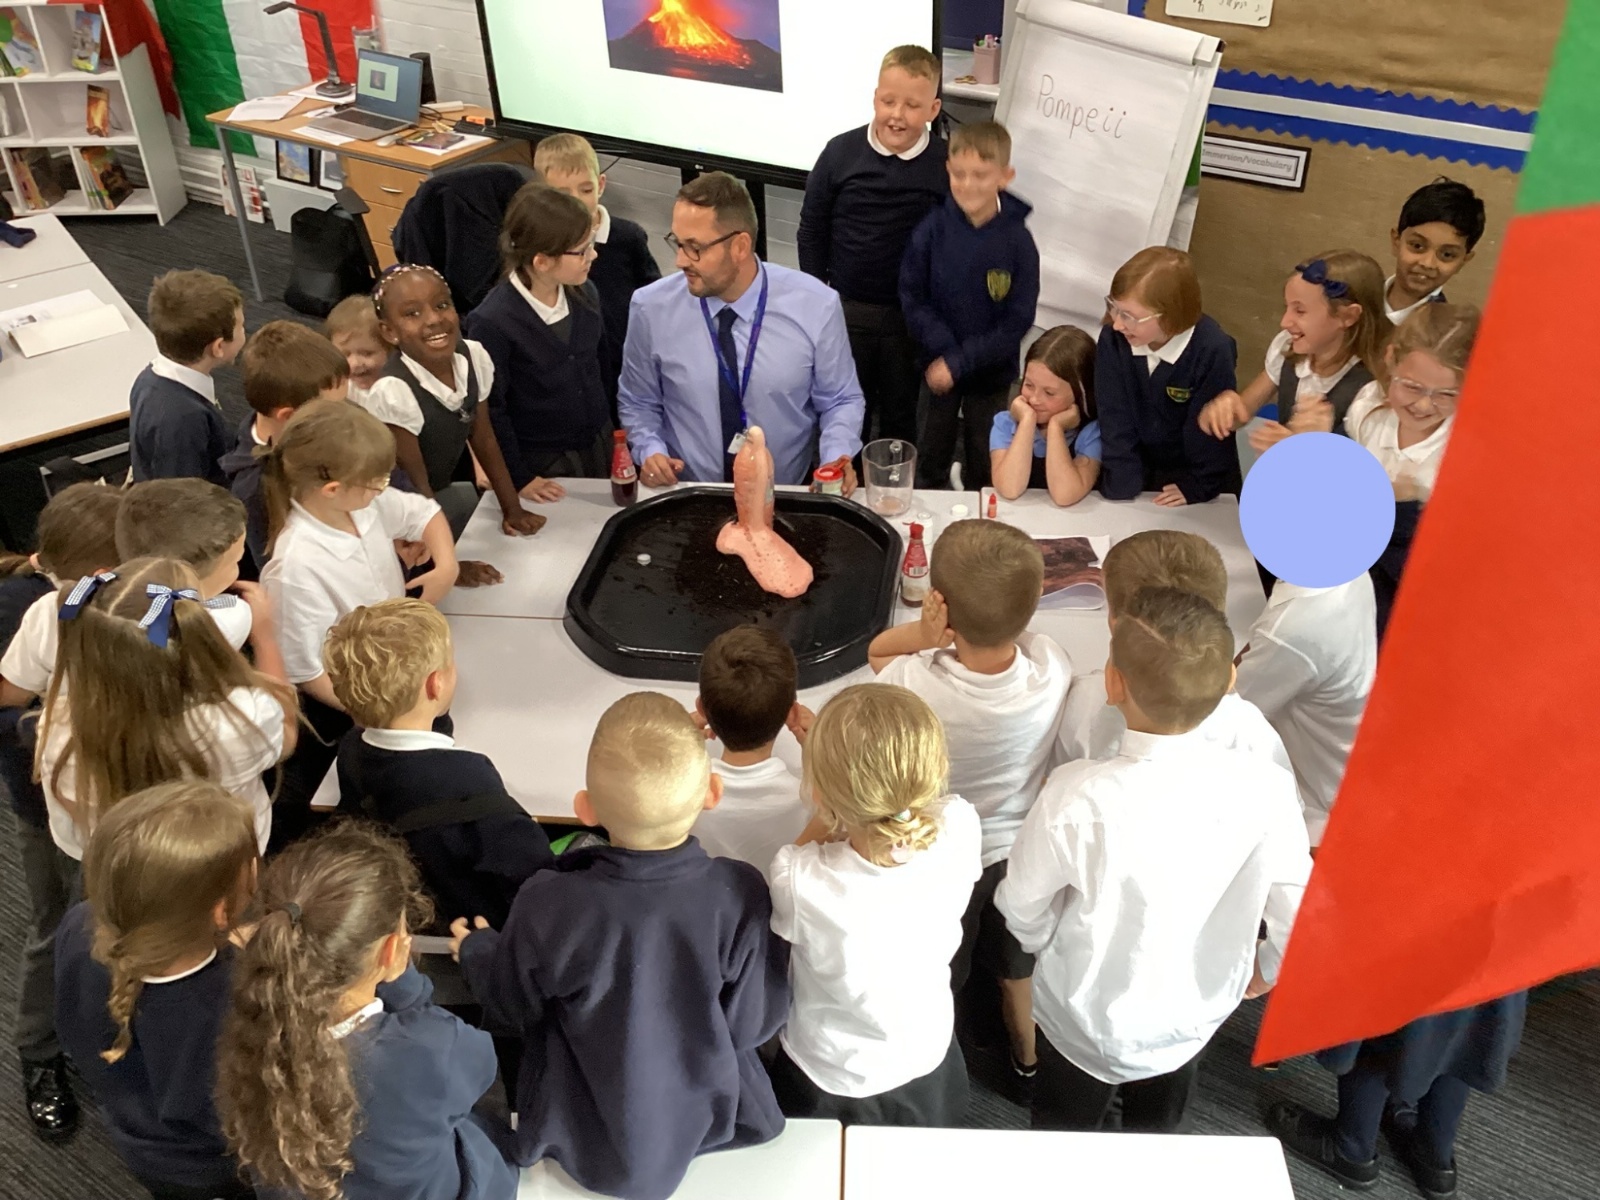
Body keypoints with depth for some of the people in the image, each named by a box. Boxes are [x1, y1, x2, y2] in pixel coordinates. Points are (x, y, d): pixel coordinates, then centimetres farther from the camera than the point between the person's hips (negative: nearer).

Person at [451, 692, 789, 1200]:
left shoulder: (548, 906, -33)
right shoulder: (739, 894, -32)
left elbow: (511, 1008, -11)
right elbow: (754, 1022, -16)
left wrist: (478, 949, 11)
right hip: (708, 1121, 1)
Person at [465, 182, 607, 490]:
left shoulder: (584, 294, -6)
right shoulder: (492, 322, -23)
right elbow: (489, 411, -15)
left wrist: (610, 438, 13)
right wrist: (519, 479, -10)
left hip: (600, 449, 5)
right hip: (543, 467, -5)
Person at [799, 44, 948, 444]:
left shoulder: (947, 164, -11)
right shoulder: (841, 152, -8)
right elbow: (811, 231, 2)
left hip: (913, 315, -1)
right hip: (846, 309, 1)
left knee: (902, 416, 15)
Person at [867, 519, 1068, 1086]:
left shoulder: (910, 684, -39)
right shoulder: (1052, 665, -30)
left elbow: (877, 651, -14)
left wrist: (927, 633, -32)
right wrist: (966, 626, -19)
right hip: (1019, 848, 3)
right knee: (1018, 964, 32)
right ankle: (1029, 1055, 58)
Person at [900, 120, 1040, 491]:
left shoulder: (1018, 241, -17)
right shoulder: (933, 228, -14)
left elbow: (1017, 321, -15)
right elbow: (912, 296, -9)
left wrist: (961, 362, -22)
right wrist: (944, 351, -21)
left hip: (992, 373, -1)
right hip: (938, 366, 1)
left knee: (983, 467, 17)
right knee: (931, 460, 19)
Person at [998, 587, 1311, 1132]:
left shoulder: (1076, 796, -35)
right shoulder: (1264, 789, -29)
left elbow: (1023, 906, -17)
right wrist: (1265, 970, 6)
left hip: (1086, 1020, -2)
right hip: (1193, 1020, 2)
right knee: (1157, 1142, 33)